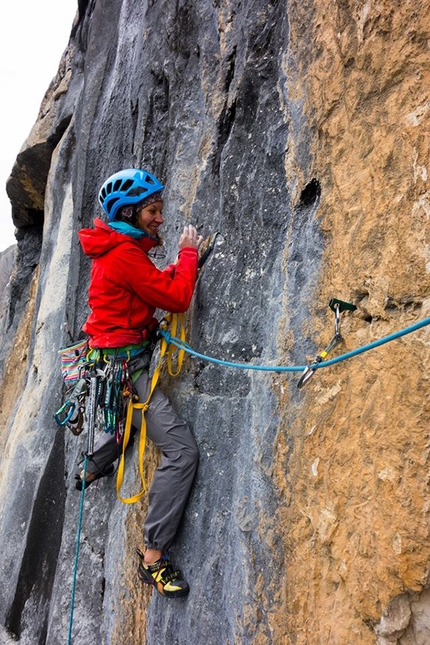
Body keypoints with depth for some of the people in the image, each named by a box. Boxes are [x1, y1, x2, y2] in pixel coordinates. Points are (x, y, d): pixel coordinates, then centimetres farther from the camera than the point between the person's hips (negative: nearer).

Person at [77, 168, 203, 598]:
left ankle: (89, 471, 62)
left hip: (115, 363, 11)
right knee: (182, 450, -15)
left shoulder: (117, 249, 11)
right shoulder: (123, 253, -20)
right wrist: (188, 251, -7)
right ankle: (154, 558, -8)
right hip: (123, 364, -11)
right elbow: (177, 298, -21)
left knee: (130, 417, 38)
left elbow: (157, 285, 19)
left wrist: (181, 259, 9)